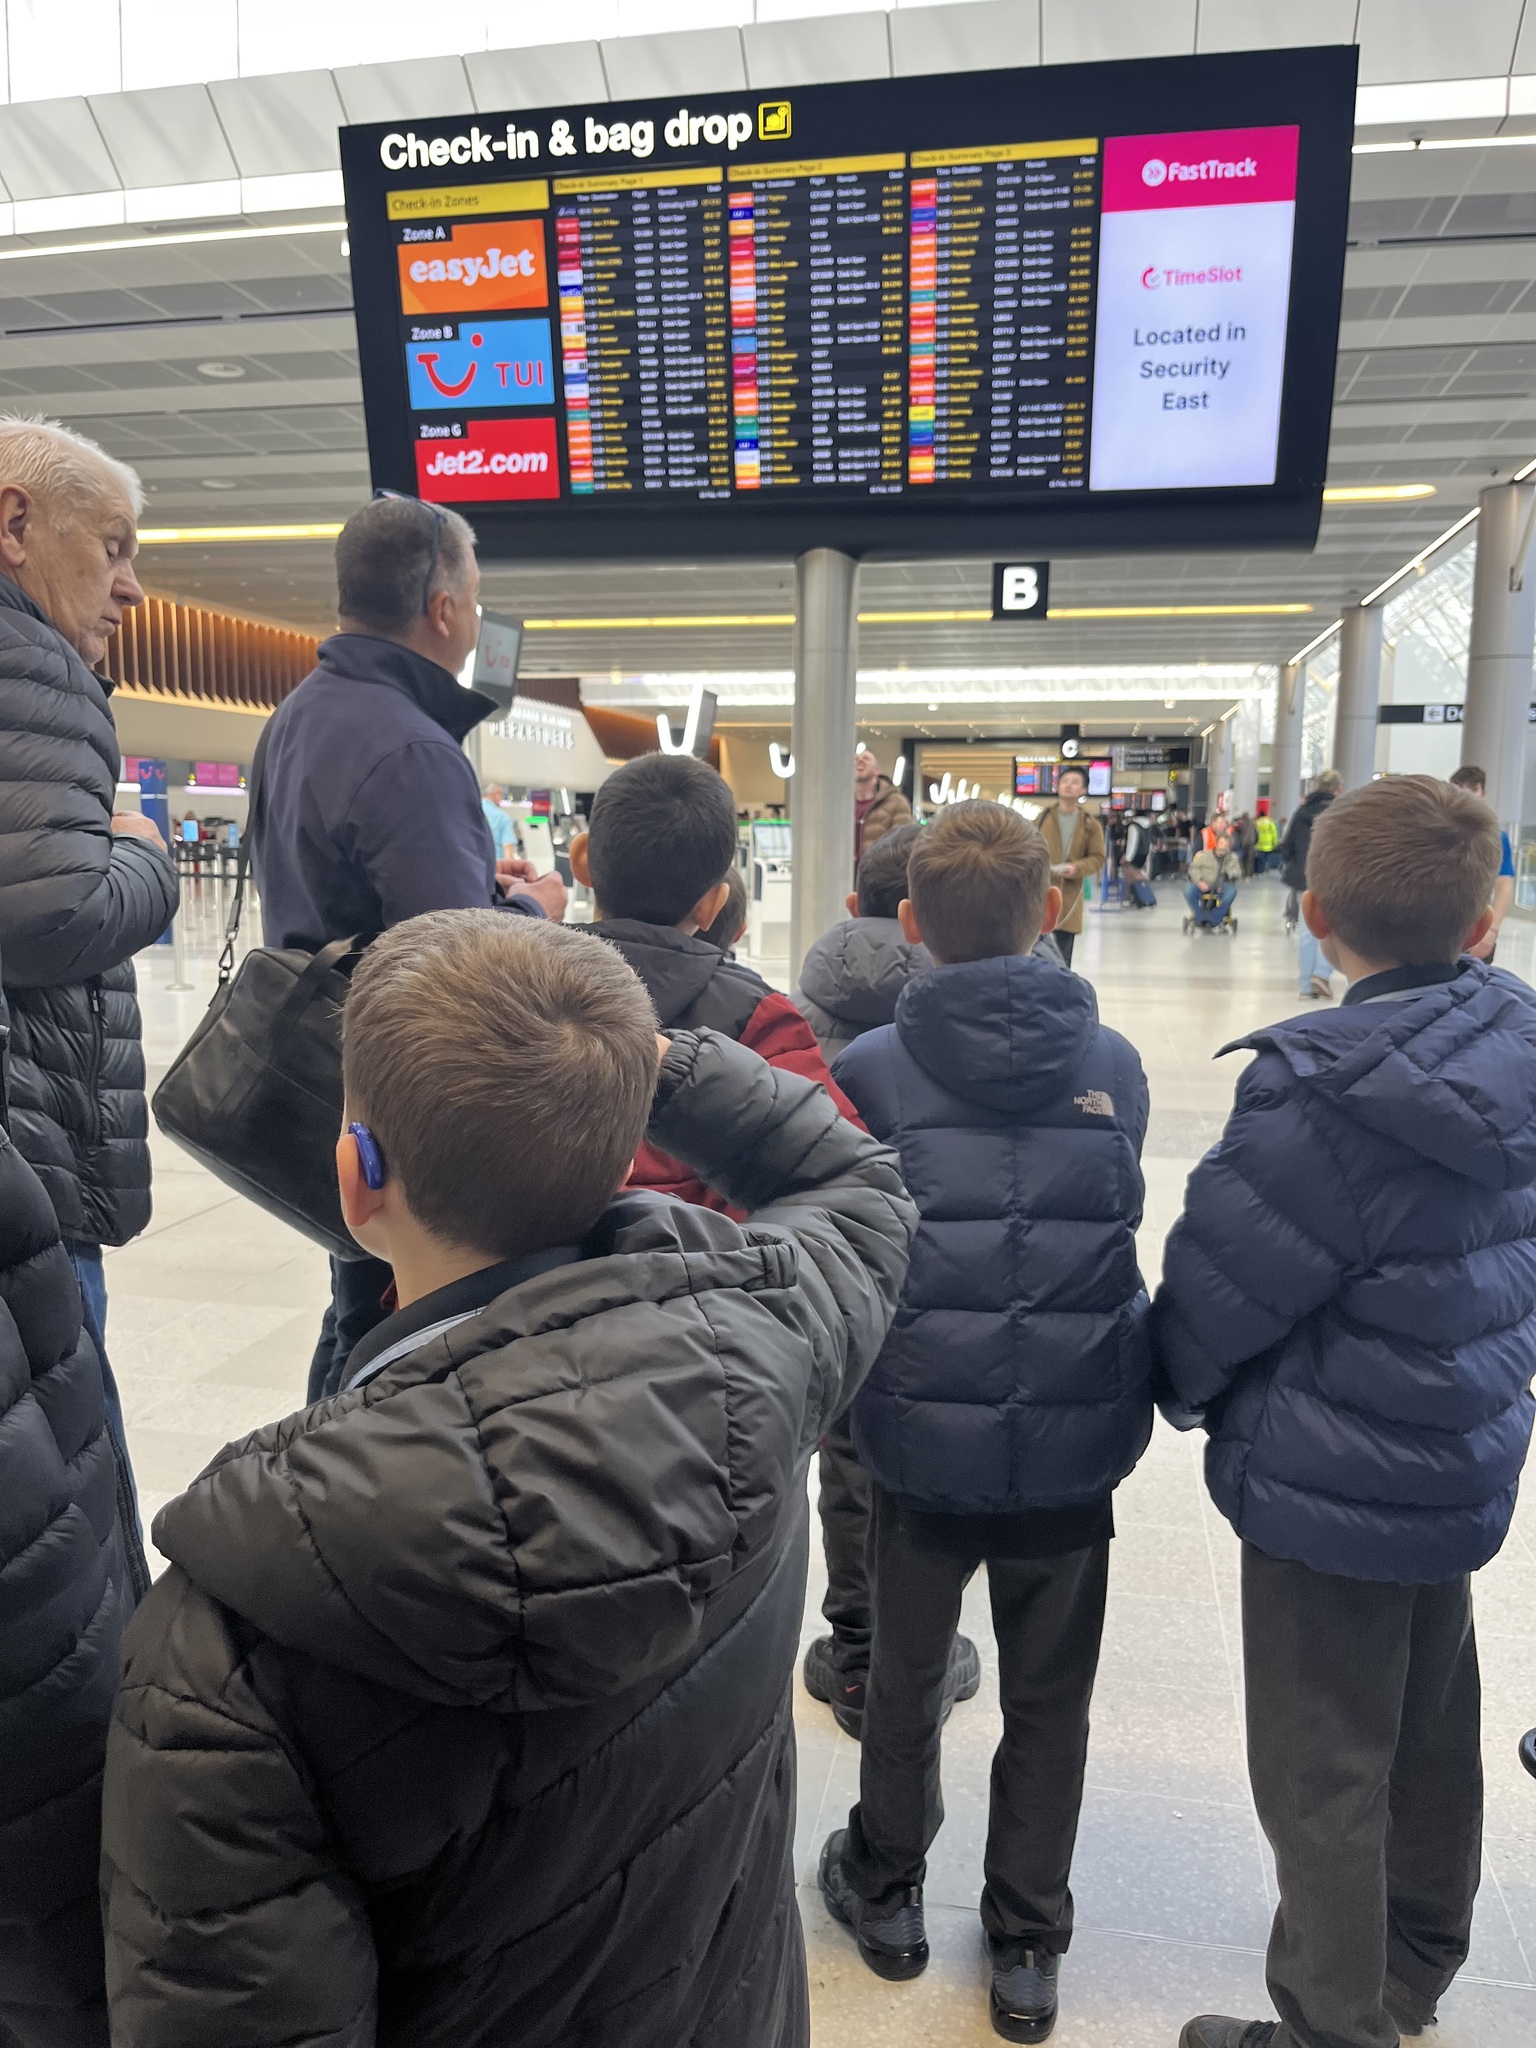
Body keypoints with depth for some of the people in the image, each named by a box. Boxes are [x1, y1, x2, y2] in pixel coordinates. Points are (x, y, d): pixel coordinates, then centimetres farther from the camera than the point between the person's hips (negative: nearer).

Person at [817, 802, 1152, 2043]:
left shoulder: (870, 1071, -11)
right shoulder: (1114, 1066, -5)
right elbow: (1116, 1223, 8)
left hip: (921, 1437, -1)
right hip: (1075, 1441, 1)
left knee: (905, 1673, 22)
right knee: (1048, 1700, 19)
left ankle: (888, 1891, 44)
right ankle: (1027, 1949, 36)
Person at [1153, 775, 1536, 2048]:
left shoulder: (1326, 1102, -28)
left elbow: (1211, 1291, -19)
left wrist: (1189, 1392, 1)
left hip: (1331, 1488, -8)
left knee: (1324, 1777, 11)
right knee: (1433, 1726, 27)